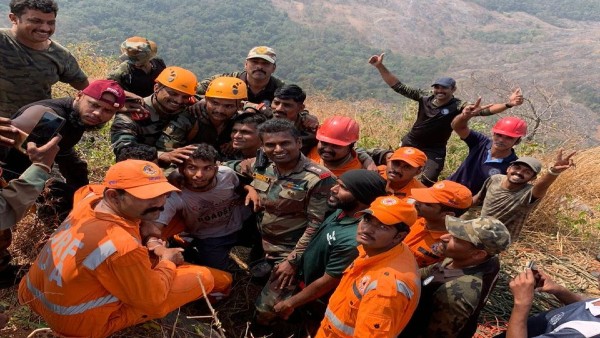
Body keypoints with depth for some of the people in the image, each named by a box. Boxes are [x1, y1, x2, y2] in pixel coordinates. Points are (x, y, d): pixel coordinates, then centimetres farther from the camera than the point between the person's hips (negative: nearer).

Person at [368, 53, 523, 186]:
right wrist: (380, 67, -17)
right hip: (411, 143, 3)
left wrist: (508, 104, -42)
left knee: (427, 183, -5)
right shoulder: (424, 99, -10)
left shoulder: (459, 106, -15)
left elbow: (484, 110, -25)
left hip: (435, 150, -3)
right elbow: (398, 87, -10)